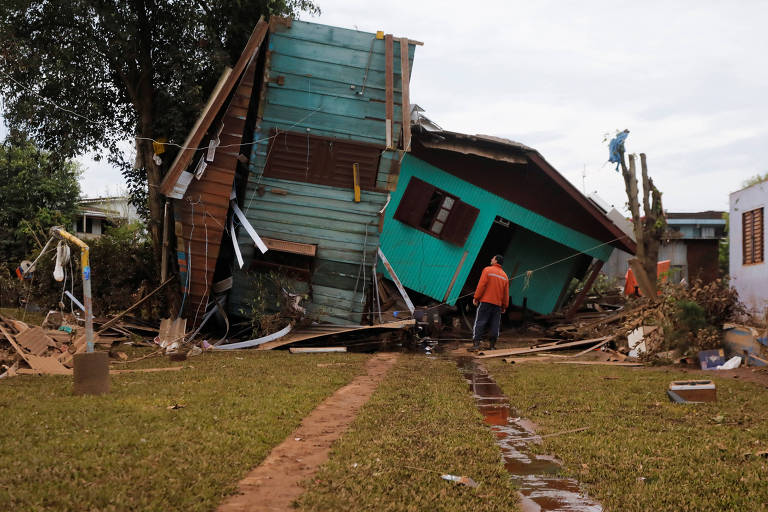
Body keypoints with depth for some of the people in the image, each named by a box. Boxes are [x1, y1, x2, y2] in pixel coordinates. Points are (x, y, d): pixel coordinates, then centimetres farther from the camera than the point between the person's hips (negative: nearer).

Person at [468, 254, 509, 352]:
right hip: (498, 304, 4)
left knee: (479, 323, -4)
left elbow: (481, 285, -11)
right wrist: (504, 306, 18)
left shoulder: (487, 270, -3)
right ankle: (492, 346, 5)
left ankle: (476, 344, -11)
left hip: (485, 301, -4)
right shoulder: (504, 276, 13)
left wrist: (476, 297, -7)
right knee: (494, 325, 7)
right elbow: (506, 293, 13)